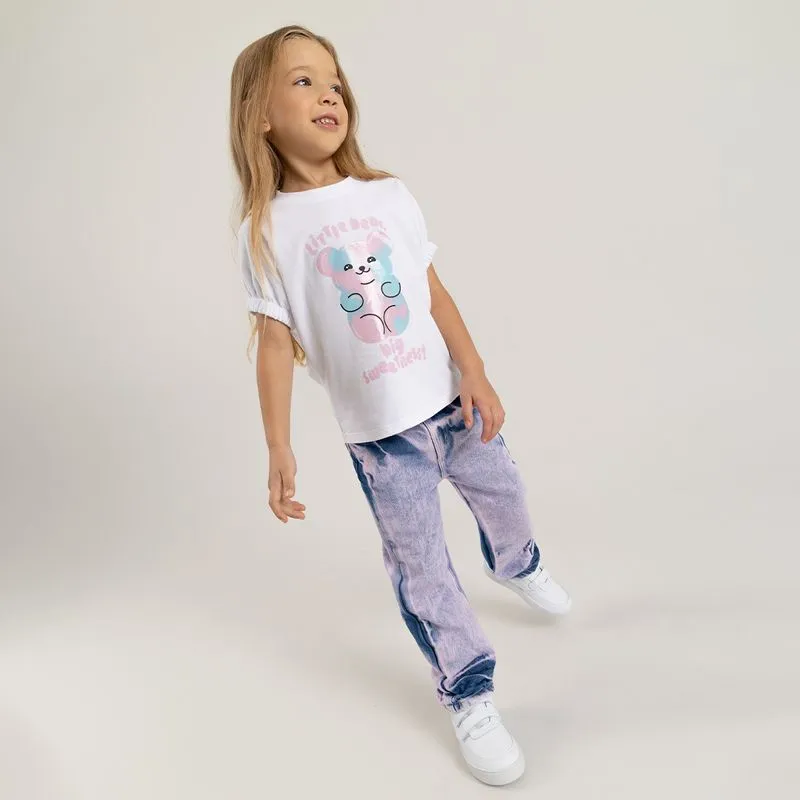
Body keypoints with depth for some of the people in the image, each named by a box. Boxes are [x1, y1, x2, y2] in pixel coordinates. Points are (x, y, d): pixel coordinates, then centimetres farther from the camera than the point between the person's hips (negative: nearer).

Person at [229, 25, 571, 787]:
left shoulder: (389, 195, -1)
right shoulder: (266, 230, -9)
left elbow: (434, 293, 1)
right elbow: (275, 344, -9)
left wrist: (476, 374, -4)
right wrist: (279, 451, -11)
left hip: (450, 397, 4)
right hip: (377, 430, -3)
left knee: (502, 493, 22)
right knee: (419, 564, 4)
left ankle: (517, 566, 57)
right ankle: (469, 697, 23)